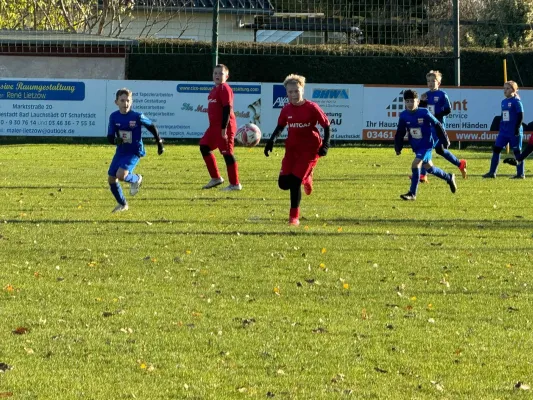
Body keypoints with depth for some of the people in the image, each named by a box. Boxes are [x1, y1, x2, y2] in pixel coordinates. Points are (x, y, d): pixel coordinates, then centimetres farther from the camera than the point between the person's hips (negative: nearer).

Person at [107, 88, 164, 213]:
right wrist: (116, 140, -30)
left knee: (121, 175, -25)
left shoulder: (137, 117, -16)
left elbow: (152, 127, 0)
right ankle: (122, 204, 27)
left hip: (134, 152, -5)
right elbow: (110, 137, -6)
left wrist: (159, 143, 7)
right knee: (111, 179, 4)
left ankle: (136, 179, 11)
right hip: (120, 151, 5)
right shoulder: (114, 117, -7)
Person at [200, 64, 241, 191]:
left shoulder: (224, 89, -12)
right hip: (214, 126, 10)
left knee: (227, 153, -7)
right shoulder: (215, 90, 16)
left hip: (224, 127, -10)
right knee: (204, 147, 13)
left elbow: (227, 109, -19)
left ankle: (235, 184, -1)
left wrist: (224, 128, -22)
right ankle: (216, 178, 20)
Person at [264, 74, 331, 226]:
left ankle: (294, 217, -1)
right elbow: (280, 127, 17)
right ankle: (305, 178, 30)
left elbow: (327, 126, -3)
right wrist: (272, 140, 0)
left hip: (310, 149, -5)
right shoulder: (286, 110, 2)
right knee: (284, 183, -5)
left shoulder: (312, 108, -10)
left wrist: (325, 144, -15)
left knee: (295, 181, -15)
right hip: (292, 148, 5)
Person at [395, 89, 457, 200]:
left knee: (415, 164, -21)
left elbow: (437, 126, -8)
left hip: (426, 145, -6)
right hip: (416, 147, 6)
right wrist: (398, 148, 2)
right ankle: (449, 178, 42)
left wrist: (445, 141, -2)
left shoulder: (424, 113, -18)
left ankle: (412, 193, -15)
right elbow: (400, 133, 6)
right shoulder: (404, 115, -5)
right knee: (428, 168, 17)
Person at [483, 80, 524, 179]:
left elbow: (520, 116, -12)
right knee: (496, 149, 2)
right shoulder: (503, 102, 13)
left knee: (517, 151, 0)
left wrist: (517, 128, -17)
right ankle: (492, 172, 6)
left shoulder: (516, 101, -9)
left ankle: (520, 174, 7)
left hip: (514, 132, -7)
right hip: (504, 130, 7)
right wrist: (501, 128, 18)